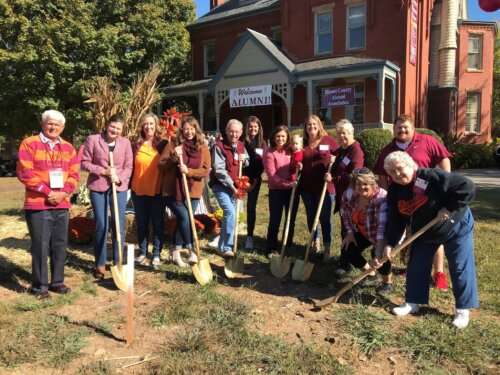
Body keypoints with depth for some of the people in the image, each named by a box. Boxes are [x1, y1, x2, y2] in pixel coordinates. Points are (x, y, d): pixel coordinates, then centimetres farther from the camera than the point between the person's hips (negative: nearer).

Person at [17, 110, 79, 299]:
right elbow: (24, 173, -10)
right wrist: (47, 192, -14)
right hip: (38, 204, -5)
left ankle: (57, 281, 24)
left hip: (62, 204, 5)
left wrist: (63, 193, -8)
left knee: (60, 244, 10)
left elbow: (74, 174, 8)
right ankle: (39, 286, 12)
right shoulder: (29, 143, -3)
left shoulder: (68, 148, 11)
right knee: (40, 246, -1)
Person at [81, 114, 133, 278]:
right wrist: (103, 171, -15)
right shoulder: (93, 139, -2)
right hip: (98, 187, -2)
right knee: (101, 226, 1)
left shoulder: (125, 142, 4)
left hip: (119, 188, 2)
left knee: (119, 226, 5)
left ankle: (118, 262, 20)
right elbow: (85, 162, -2)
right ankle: (100, 264, 16)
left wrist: (119, 178, -14)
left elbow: (128, 166, 4)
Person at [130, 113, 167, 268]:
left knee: (158, 223, 6)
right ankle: (142, 252, 27)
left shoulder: (163, 144, -1)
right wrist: (129, 184, 4)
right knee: (141, 223, 12)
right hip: (139, 190, 2)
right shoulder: (136, 145, 2)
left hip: (157, 190, -2)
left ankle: (156, 255, 19)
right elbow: (131, 167, 7)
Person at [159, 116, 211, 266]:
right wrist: (173, 157, -19)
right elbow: (160, 165, -3)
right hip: (173, 190, -2)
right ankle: (192, 250, 0)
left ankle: (175, 252, 23)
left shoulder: (203, 147, 2)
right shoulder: (173, 144, -2)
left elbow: (205, 170, -5)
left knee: (183, 220, 7)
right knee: (184, 217, -16)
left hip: (193, 192, 2)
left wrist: (188, 171, -19)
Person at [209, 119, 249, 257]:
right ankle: (225, 247, -10)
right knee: (230, 212, -20)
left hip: (234, 186, 7)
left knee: (229, 214, 13)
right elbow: (219, 170, -20)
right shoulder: (219, 146, -14)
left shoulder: (241, 146, 7)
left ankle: (223, 245, 28)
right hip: (220, 185, -7)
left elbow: (248, 164, 20)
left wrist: (244, 160, -4)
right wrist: (232, 186, -22)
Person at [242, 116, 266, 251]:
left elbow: (262, 163, 3)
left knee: (251, 207, 5)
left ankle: (250, 237, 11)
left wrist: (255, 180, -4)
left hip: (255, 179, 2)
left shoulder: (262, 143, 6)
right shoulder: (242, 142, -4)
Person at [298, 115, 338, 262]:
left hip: (325, 186, -4)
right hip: (307, 187, 4)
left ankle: (327, 249, 9)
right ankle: (315, 242, 33)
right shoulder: (303, 143, 8)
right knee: (311, 217, 14)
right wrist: (298, 165, 1)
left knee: (325, 218, 0)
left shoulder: (328, 140, -2)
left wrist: (335, 160, -17)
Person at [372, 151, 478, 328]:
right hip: (423, 233, 5)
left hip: (455, 227, -5)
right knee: (415, 267, 7)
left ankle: (463, 310, 17)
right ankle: (413, 302, 23)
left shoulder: (432, 176, -31)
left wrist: (449, 209, -31)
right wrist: (389, 244, -16)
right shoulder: (394, 191, -11)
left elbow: (466, 186, -30)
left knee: (460, 268, 1)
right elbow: (394, 221, -8)